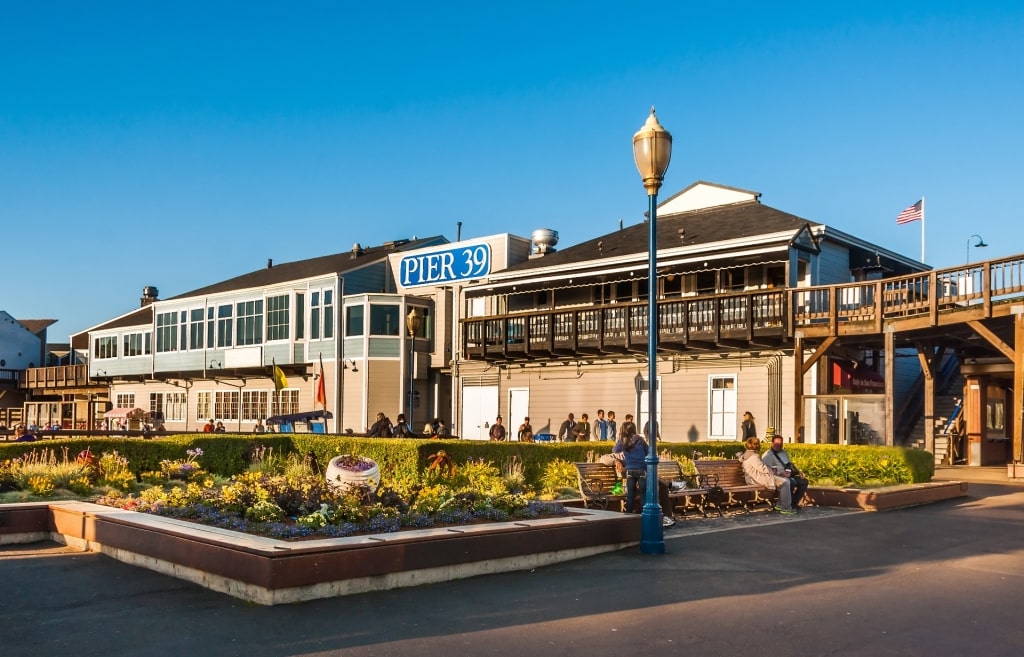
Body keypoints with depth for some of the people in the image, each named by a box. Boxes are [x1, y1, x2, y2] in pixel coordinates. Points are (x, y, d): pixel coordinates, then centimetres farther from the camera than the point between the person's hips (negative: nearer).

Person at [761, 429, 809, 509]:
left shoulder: (784, 453, 25)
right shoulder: (767, 455, -5)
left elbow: (790, 464, 30)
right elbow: (767, 469, -17)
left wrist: (798, 472, 12)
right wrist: (781, 472, -26)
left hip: (790, 475, 9)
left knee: (804, 481, -8)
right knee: (792, 482, -33)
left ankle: (794, 502, -3)